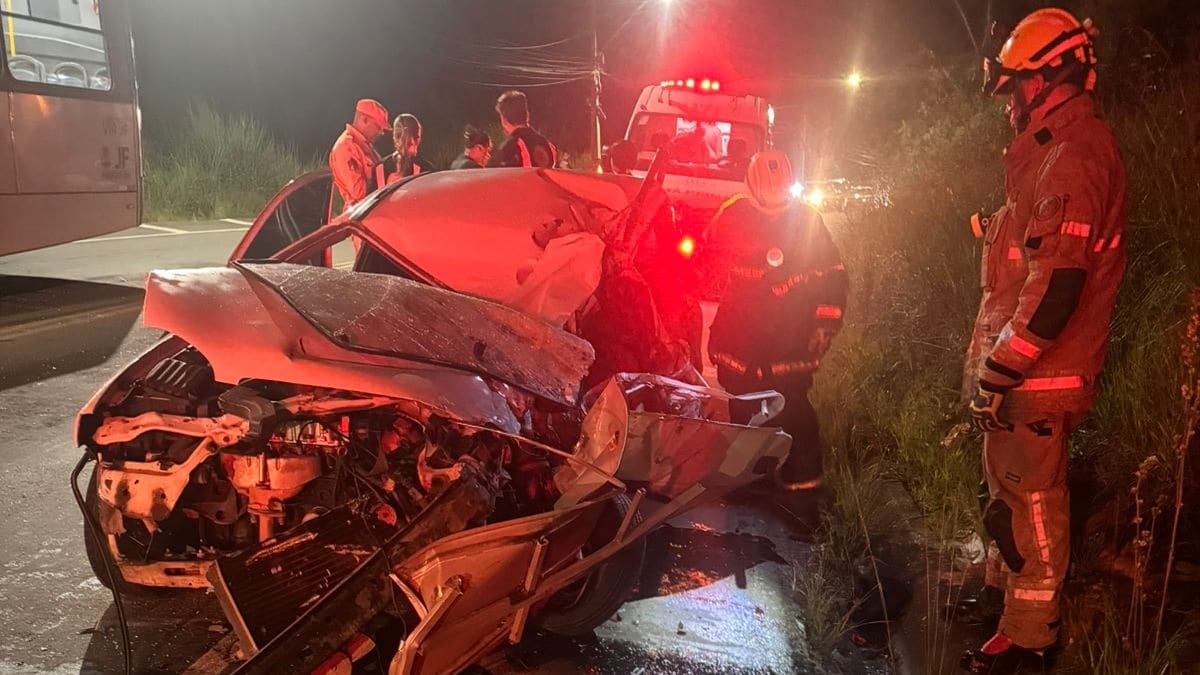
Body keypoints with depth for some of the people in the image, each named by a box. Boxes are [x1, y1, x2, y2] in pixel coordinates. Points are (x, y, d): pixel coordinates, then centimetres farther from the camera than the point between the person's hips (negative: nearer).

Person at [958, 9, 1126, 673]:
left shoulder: (1073, 156, -19)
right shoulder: (1056, 150, 15)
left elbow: (1055, 287, -27)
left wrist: (996, 372, -23)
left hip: (1034, 377, -10)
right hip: (1027, 369, 10)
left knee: (1028, 501, 1)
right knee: (1008, 488, 23)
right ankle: (1002, 588, 42)